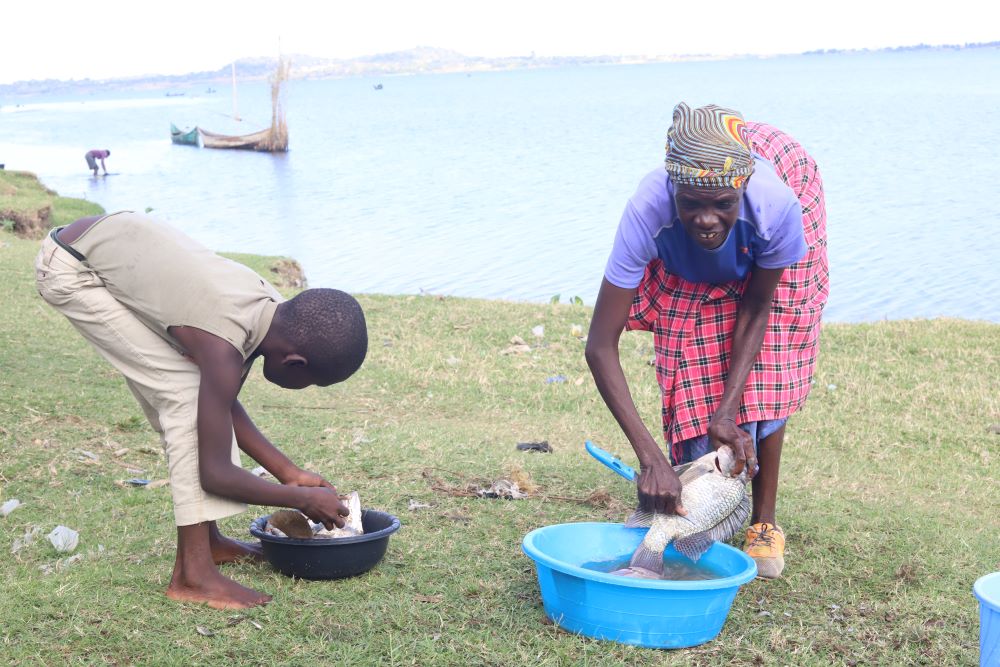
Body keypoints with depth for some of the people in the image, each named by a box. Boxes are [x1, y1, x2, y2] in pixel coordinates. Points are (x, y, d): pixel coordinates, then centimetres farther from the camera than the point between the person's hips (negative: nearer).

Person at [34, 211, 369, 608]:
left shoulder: (271, 310, -5)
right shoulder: (223, 348, -30)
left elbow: (224, 407, 10)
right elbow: (216, 472, -24)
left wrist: (290, 473, 9)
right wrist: (302, 498, -12)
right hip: (69, 270, -9)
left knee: (188, 396, 10)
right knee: (186, 393, -13)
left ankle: (206, 540, 23)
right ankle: (193, 573, -10)